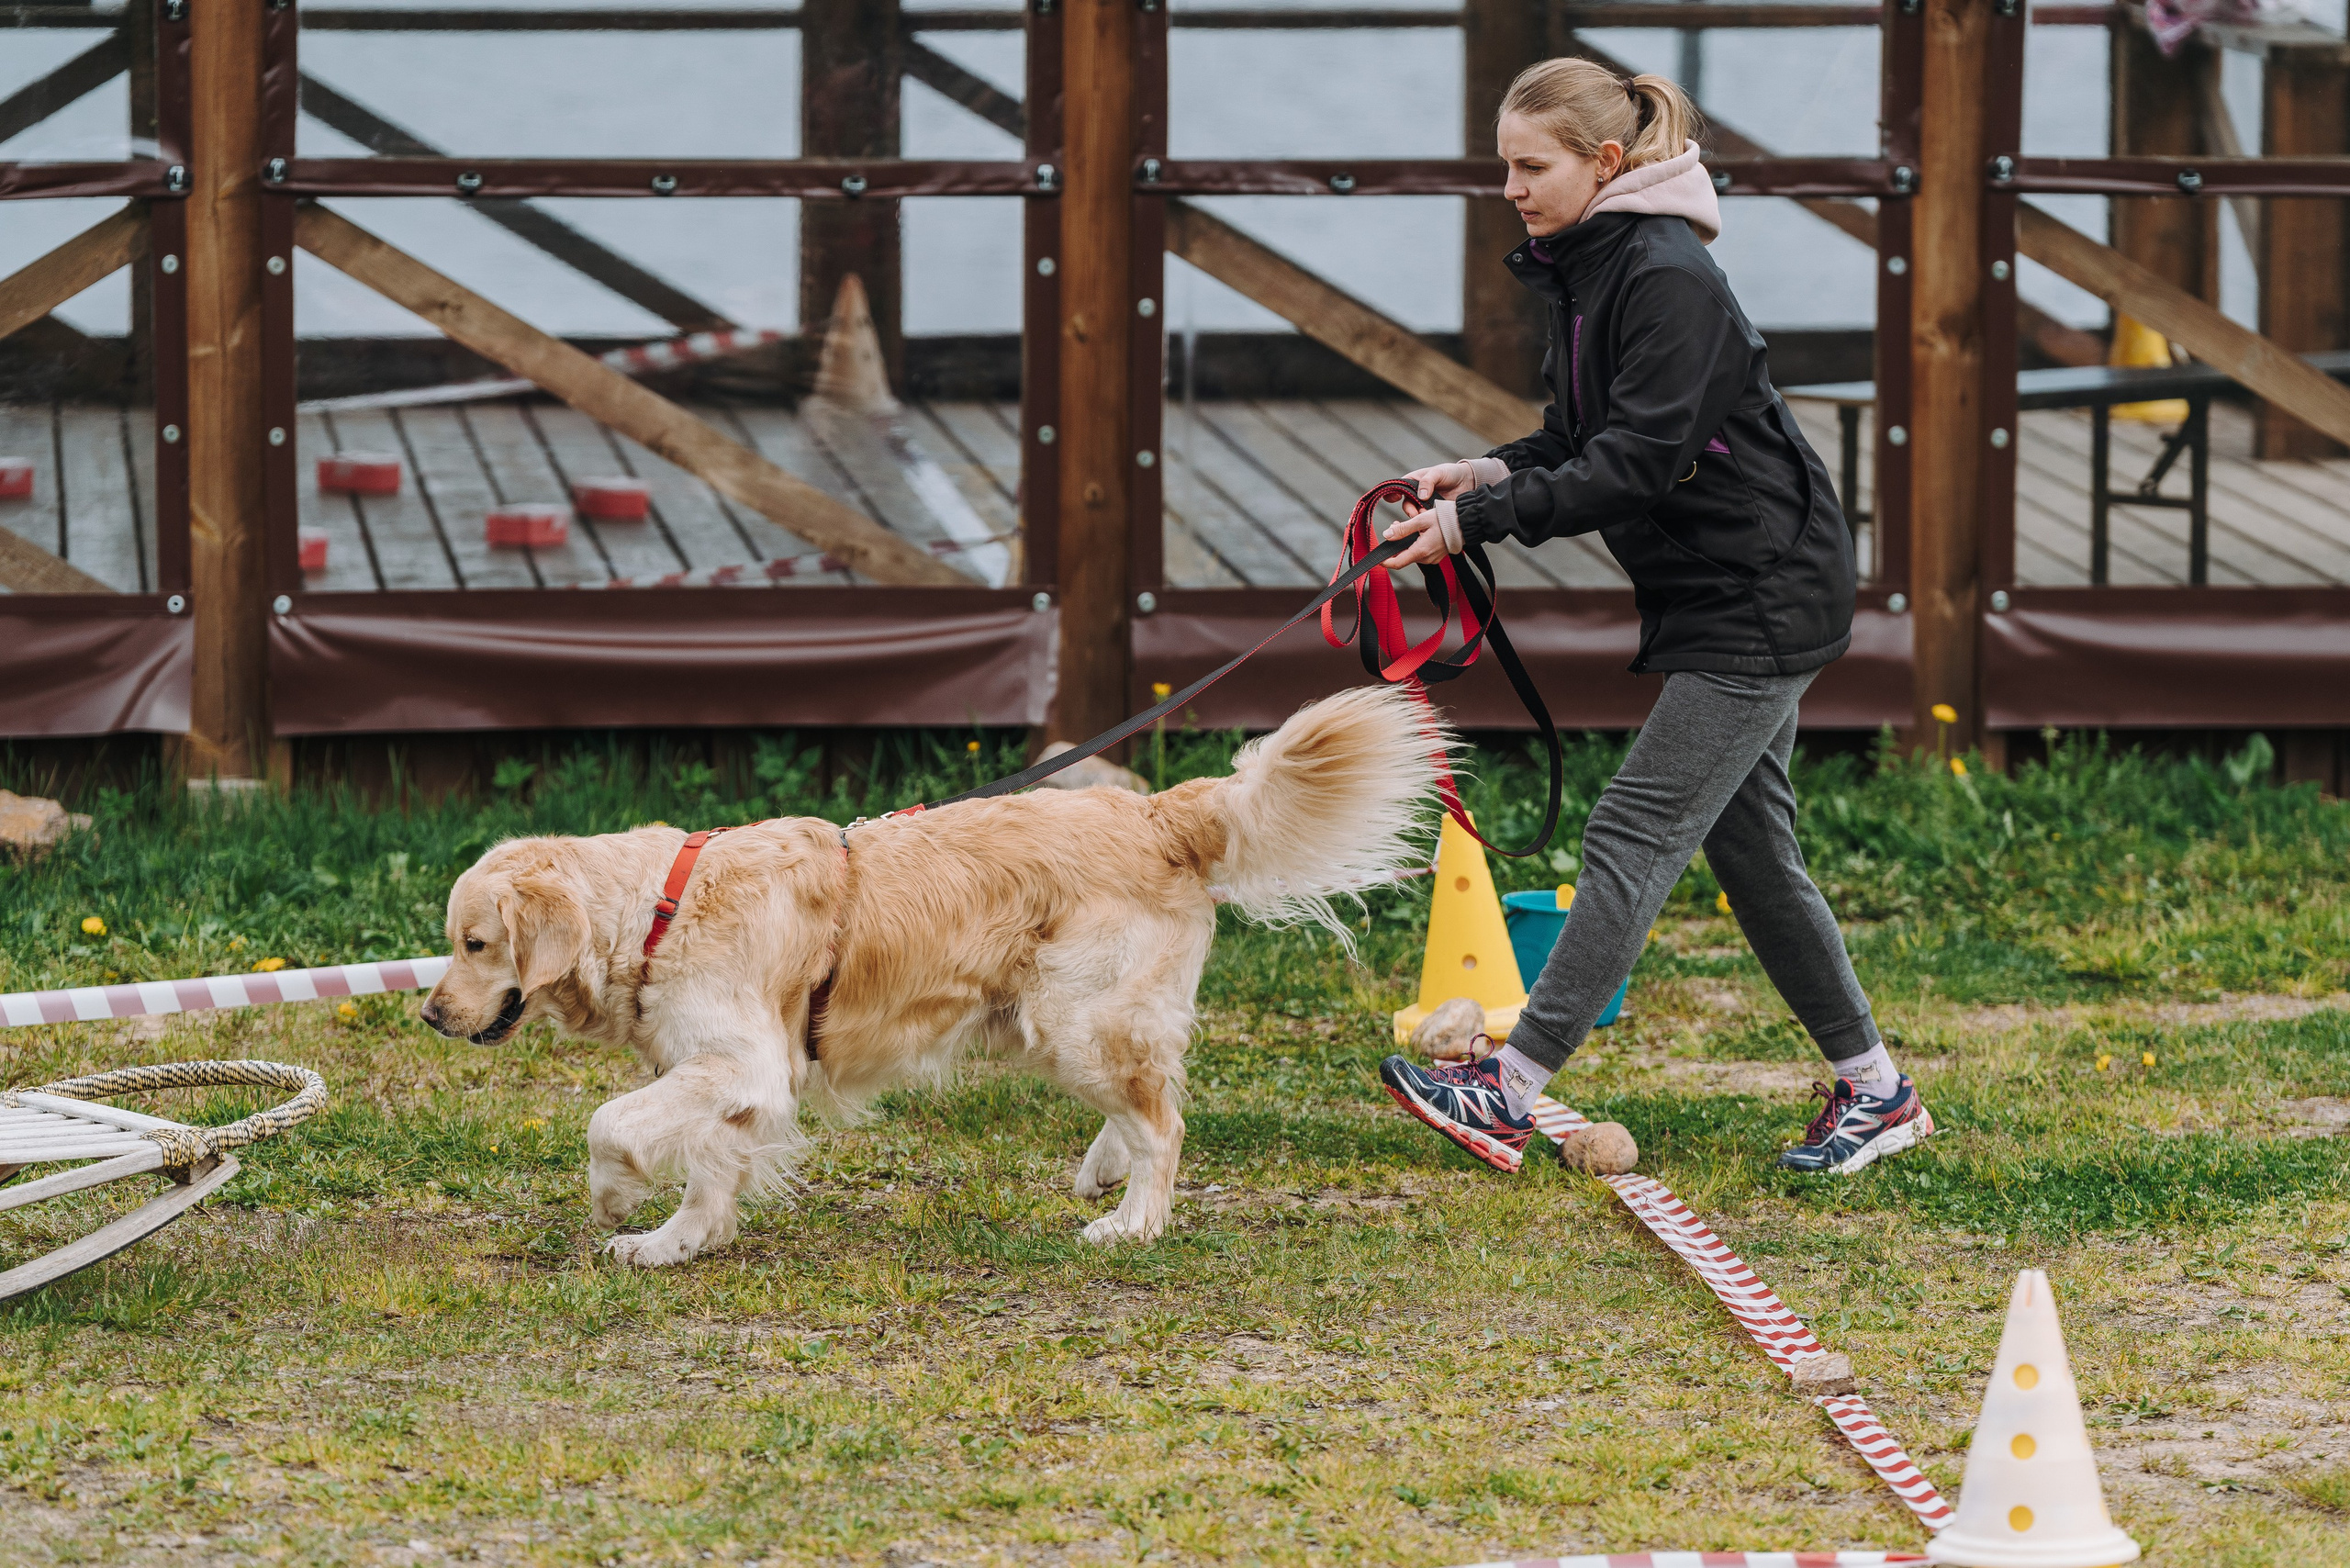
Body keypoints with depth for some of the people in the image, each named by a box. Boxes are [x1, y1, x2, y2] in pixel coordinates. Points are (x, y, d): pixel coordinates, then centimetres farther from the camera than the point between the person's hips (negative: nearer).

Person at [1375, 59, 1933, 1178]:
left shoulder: (1667, 278, -21)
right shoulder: (1579, 269, 9)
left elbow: (1636, 462, -26)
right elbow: (1585, 437, 16)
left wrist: (1477, 519, -27)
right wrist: (1492, 473, -3)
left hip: (1763, 600, -10)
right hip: (1717, 594, 10)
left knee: (1634, 835, -11)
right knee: (1749, 847, 14)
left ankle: (1508, 1094, -14)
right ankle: (1874, 1090, 22)